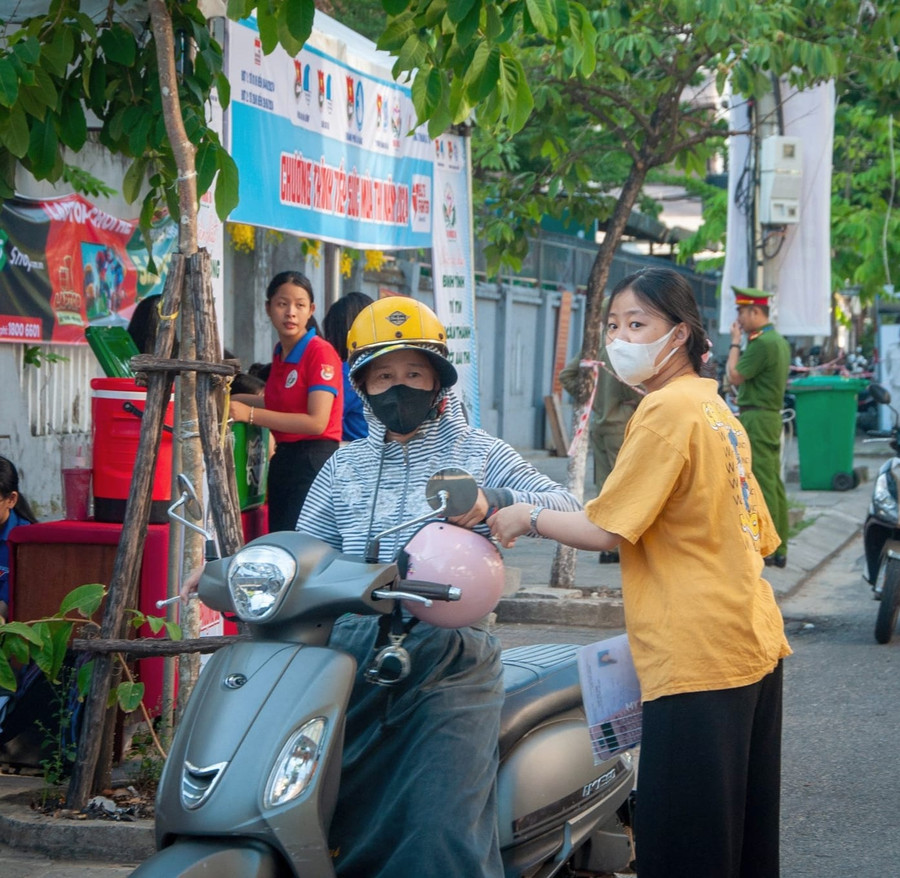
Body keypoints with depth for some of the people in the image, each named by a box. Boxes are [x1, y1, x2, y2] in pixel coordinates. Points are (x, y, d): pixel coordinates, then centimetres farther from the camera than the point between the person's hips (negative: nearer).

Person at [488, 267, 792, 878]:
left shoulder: (667, 409, -13)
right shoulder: (714, 404, 15)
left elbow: (605, 530, -15)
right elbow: (760, 539, 18)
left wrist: (527, 518, -1)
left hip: (699, 660, -10)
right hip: (756, 642, 10)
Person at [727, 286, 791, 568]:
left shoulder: (761, 343, -17)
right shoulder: (780, 341, 16)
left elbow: (734, 376, -15)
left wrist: (735, 343, -4)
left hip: (756, 418, -10)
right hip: (773, 416, 10)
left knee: (761, 485, -8)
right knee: (775, 484, 10)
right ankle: (779, 549, 13)